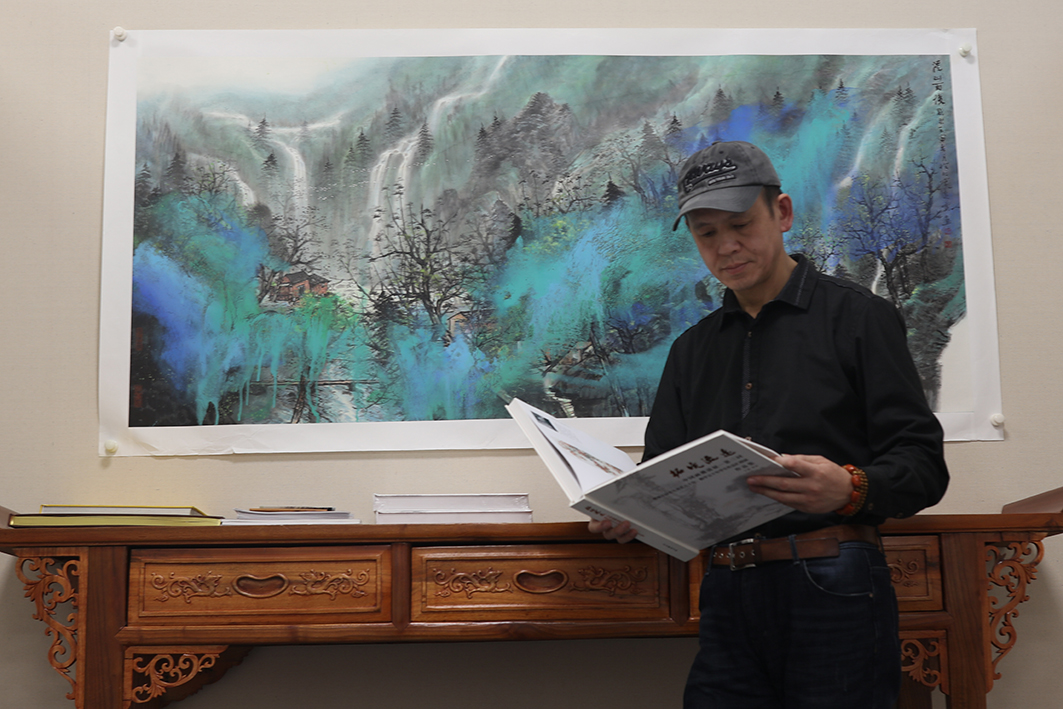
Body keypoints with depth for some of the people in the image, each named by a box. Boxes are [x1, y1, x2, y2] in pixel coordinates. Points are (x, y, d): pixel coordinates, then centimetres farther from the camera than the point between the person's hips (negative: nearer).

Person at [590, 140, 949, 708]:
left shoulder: (856, 315, 4)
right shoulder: (692, 349, 20)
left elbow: (924, 463, -2)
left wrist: (851, 488, -23)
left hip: (832, 592, -4)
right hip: (728, 599, 4)